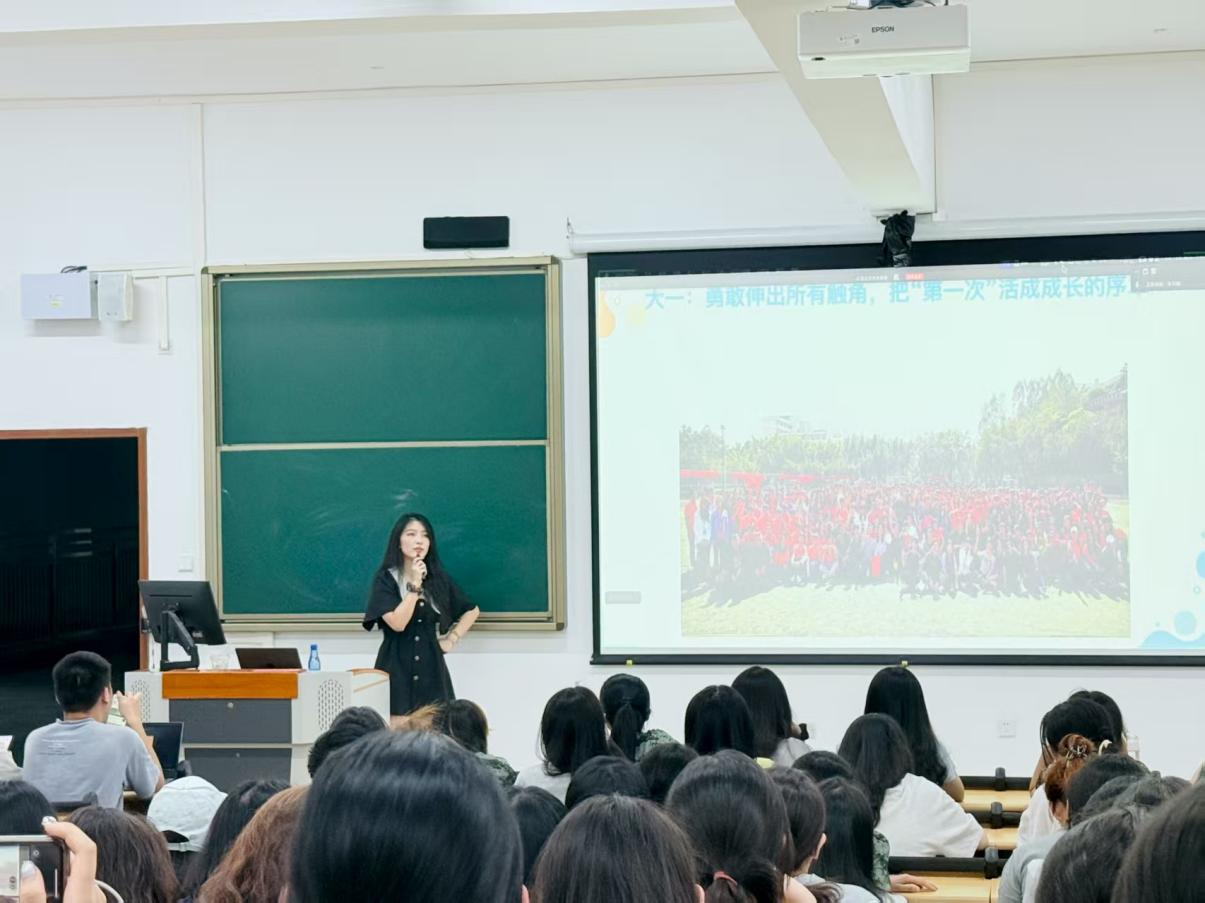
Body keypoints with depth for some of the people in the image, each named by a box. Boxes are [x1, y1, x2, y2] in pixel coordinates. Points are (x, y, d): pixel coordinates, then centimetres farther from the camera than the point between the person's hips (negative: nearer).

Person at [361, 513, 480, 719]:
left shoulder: (439, 578, 10)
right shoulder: (386, 579, -2)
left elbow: (472, 610, 21)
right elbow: (398, 623, -15)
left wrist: (452, 639, 9)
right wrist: (414, 585, -15)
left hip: (431, 668, 3)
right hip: (397, 669, -3)